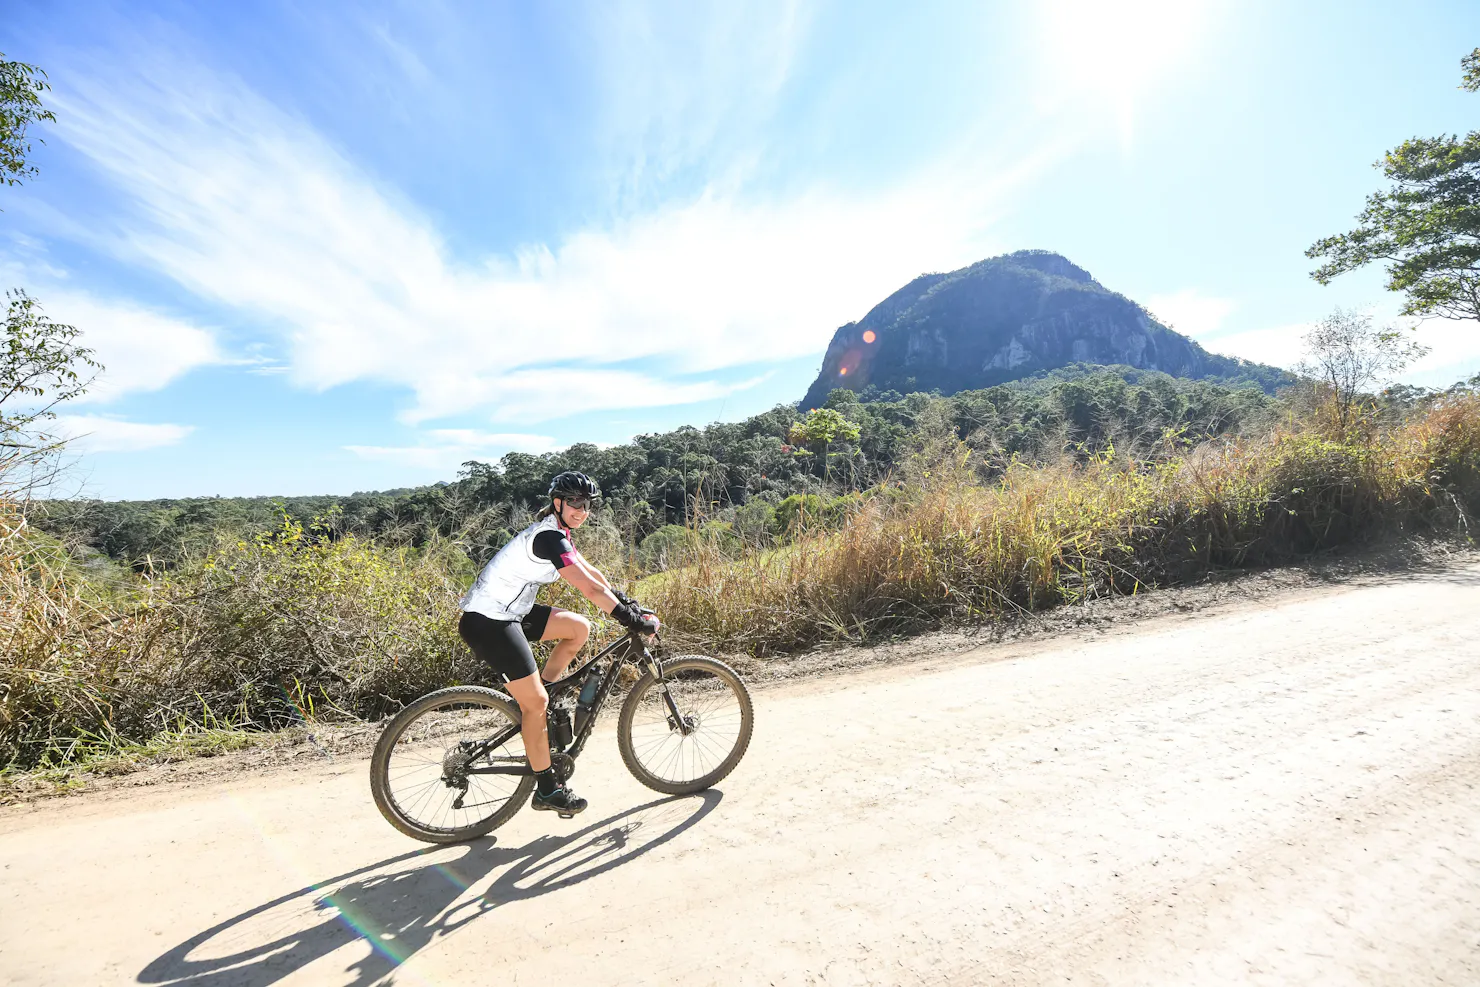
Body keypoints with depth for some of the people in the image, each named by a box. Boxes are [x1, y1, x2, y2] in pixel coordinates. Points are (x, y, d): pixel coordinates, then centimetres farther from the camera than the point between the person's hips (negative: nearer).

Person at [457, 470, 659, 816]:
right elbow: (590, 589, -26)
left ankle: (532, 701, 14)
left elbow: (590, 572, 15)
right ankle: (547, 789, 7)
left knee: (579, 628, 6)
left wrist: (629, 606, 13)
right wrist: (635, 622, -21)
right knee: (536, 702, -7)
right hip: (487, 622, -10)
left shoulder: (555, 532, 9)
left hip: (510, 611, 10)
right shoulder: (550, 537, -21)